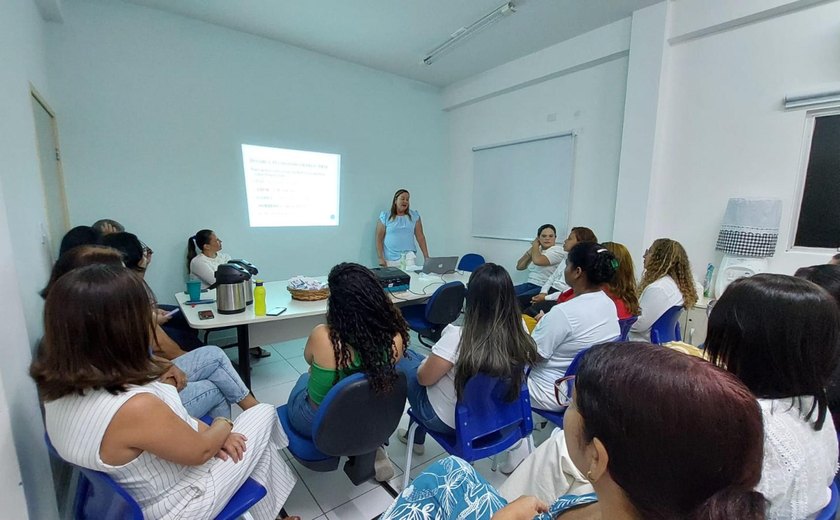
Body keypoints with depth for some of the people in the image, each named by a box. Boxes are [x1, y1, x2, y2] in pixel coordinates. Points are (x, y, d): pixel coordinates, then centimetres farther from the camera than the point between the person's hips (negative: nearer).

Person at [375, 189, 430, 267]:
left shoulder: (414, 216, 8)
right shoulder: (385, 217, 3)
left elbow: (420, 237, 6)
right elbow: (379, 239, 2)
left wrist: (426, 256, 1)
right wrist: (380, 258, -7)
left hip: (408, 256, 1)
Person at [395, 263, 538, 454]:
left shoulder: (458, 338, -33)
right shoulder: (521, 336, -16)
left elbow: (424, 378, -20)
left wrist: (428, 361, 2)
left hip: (449, 422, -5)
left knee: (403, 360, 13)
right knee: (422, 361, 25)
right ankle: (417, 438, 41)